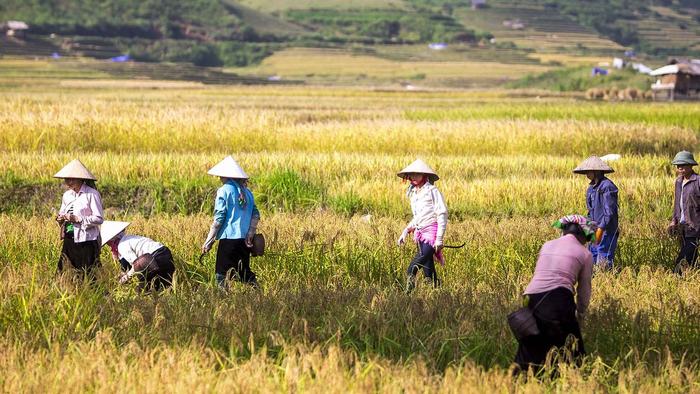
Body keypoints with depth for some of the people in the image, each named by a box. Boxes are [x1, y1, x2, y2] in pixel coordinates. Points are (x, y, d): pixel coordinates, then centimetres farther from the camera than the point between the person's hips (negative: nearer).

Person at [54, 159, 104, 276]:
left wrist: (77, 219, -20)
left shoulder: (91, 194, -10)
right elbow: (62, 213, 22)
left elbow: (98, 219, -14)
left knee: (86, 275, -2)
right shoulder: (67, 195, 11)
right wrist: (60, 219, -2)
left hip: (86, 241, -6)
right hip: (69, 239, 6)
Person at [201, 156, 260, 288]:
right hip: (245, 239, 6)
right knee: (245, 272, 15)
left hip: (229, 237, -6)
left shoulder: (224, 191, -7)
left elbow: (219, 218, -10)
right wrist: (250, 235, 3)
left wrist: (208, 242, -6)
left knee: (222, 275, -1)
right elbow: (255, 215, 5)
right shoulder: (246, 191, 10)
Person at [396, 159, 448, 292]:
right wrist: (406, 231, 13)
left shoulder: (432, 191, -7)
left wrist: (439, 239, -15)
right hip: (419, 233, 8)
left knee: (422, 258, -24)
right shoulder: (413, 193, 16)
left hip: (431, 231, -8)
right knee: (428, 268, 4)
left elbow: (442, 215, -10)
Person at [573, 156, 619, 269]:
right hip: (595, 230, 9)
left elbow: (609, 212, -19)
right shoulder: (592, 187, 14)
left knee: (603, 264, -10)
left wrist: (601, 229, -24)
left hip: (606, 231, -9)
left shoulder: (606, 186, -14)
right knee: (591, 261, 8)